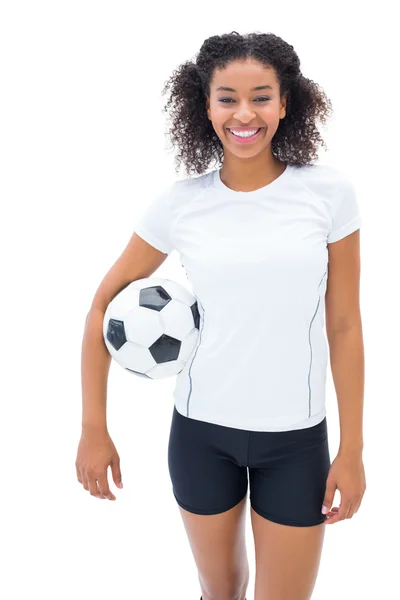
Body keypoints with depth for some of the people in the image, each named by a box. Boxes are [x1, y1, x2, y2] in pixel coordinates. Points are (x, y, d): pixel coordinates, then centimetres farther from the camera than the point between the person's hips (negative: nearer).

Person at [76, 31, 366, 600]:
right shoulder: (181, 202, -8)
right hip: (202, 429, 1)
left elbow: (343, 326, -5)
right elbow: (105, 304, 0)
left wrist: (352, 449, -3)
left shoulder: (329, 191, -9)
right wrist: (94, 429, -2)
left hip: (296, 436, 0)